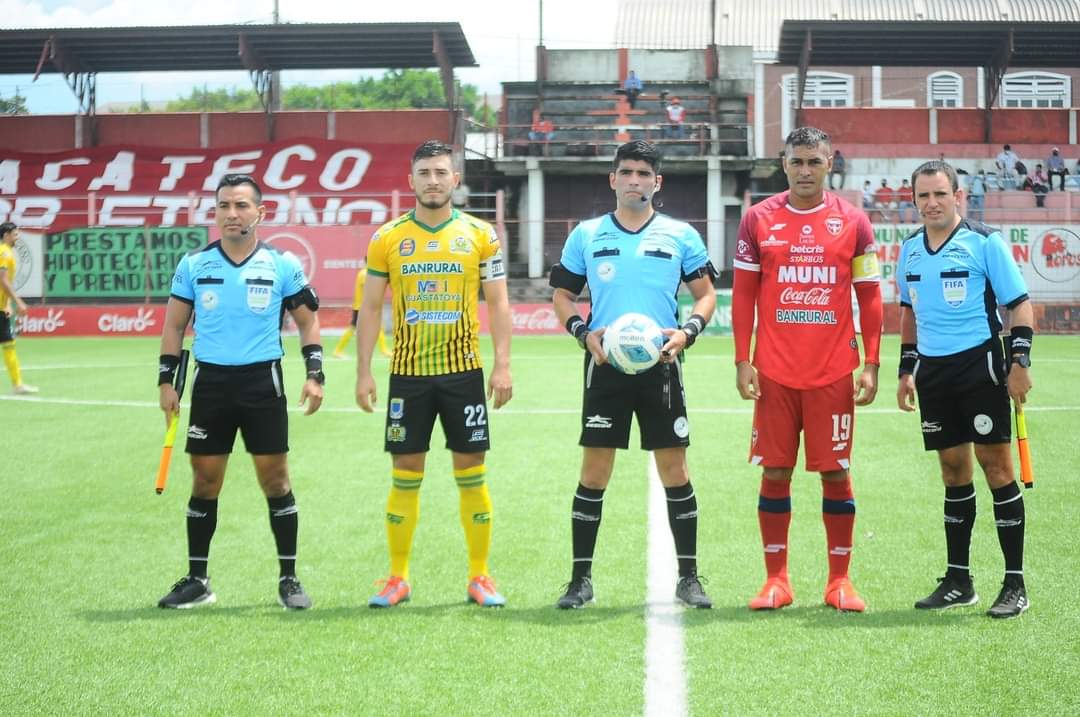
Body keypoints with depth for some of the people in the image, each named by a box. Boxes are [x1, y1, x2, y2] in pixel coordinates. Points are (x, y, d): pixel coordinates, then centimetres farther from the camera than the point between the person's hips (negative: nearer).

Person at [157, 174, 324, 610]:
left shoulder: (283, 266, 0)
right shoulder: (193, 265, 4)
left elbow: (307, 321, 8)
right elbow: (174, 325, 10)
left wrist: (314, 374, -2)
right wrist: (166, 380, 3)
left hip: (263, 381, -1)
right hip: (210, 381, 2)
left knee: (275, 478, -1)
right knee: (205, 480, 5)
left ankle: (288, 578, 9)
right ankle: (197, 581, 14)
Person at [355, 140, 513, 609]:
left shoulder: (480, 235, 2)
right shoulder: (387, 238, 2)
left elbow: (498, 303, 3)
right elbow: (371, 308, 6)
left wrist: (502, 366, -6)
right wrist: (364, 372, 0)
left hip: (464, 371, 0)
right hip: (408, 374, 0)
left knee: (471, 474, 3)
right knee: (405, 476, 3)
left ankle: (479, 577, 12)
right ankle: (398, 578, 12)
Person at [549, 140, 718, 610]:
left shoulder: (681, 236, 6)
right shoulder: (586, 235, 7)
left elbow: (706, 294, 9)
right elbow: (561, 295, 11)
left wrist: (687, 332, -9)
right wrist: (584, 333, -7)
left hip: (660, 365, 0)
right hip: (605, 365, 0)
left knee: (675, 471, 1)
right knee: (593, 473, 0)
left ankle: (688, 578, 11)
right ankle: (580, 579, 8)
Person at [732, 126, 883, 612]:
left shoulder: (852, 222, 4)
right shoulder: (759, 219, 4)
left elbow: (869, 297, 6)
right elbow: (743, 294, 5)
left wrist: (871, 364, -1)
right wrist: (742, 361, -2)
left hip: (834, 372, 0)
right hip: (774, 372, 0)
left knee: (836, 472, 2)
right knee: (774, 472, 2)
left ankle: (840, 580, 11)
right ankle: (776, 580, 11)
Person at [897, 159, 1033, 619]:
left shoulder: (985, 242, -5)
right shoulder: (910, 250, 12)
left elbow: (1019, 303, -5)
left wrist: (1020, 361, -12)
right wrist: (907, 369, 18)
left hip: (979, 365, -5)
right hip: (932, 370, 5)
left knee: (995, 464, -7)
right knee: (953, 470, 8)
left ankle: (1015, 584, -2)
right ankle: (958, 581, 14)